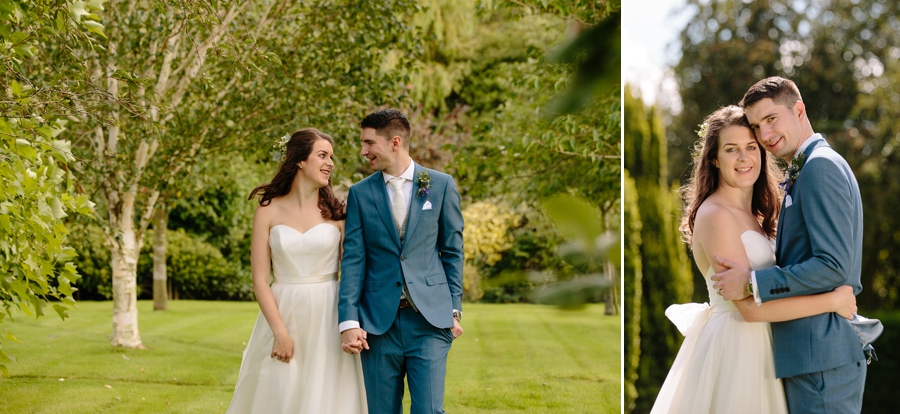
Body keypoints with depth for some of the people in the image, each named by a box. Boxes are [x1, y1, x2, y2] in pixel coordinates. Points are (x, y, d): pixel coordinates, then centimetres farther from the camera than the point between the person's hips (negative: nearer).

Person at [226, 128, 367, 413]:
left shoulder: (337, 212, 3)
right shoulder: (268, 211, 1)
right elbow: (260, 280, -2)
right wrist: (280, 332, -10)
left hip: (328, 319, 0)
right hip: (283, 315, 0)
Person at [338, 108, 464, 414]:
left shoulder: (441, 185, 4)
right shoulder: (360, 193, 6)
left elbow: (452, 252, 8)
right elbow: (353, 260, 0)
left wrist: (454, 309, 3)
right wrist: (349, 321, -8)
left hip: (430, 320, -1)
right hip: (378, 322, 1)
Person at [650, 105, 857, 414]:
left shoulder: (751, 214, 12)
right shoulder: (715, 215, -17)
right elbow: (750, 306, -22)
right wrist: (833, 301, -17)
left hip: (755, 343, 9)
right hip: (731, 344, -9)